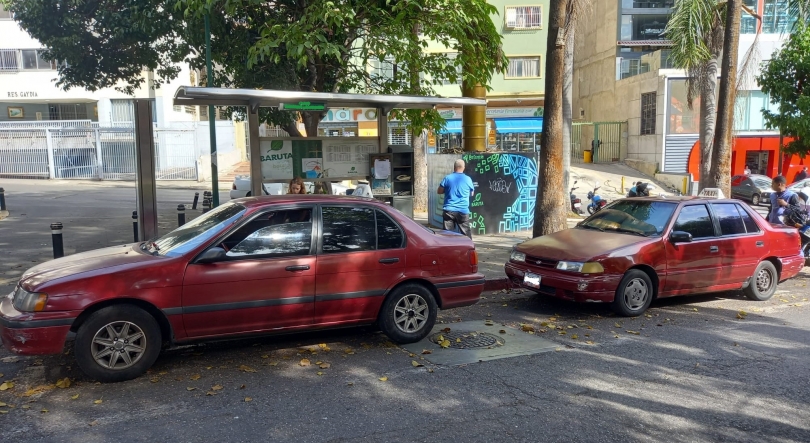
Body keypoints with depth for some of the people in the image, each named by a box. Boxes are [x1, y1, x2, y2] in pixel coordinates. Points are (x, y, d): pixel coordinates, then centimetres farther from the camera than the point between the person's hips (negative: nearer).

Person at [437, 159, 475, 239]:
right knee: (466, 234, 8)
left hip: (449, 210, 0)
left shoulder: (447, 178, -2)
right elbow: (472, 193, 13)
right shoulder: (468, 179, 0)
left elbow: (439, 191, 8)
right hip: (463, 211, 0)